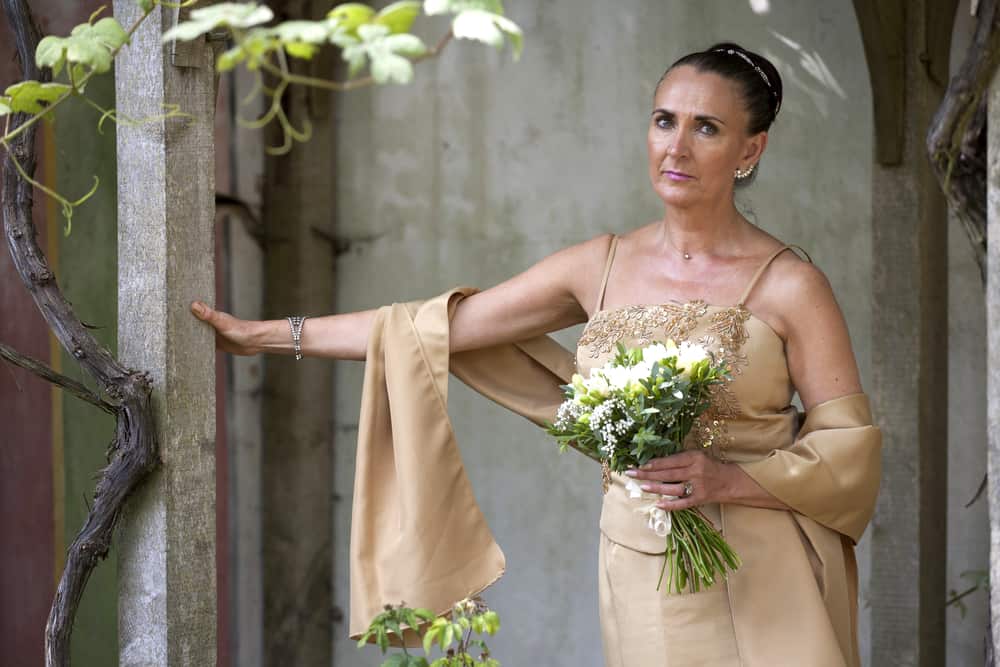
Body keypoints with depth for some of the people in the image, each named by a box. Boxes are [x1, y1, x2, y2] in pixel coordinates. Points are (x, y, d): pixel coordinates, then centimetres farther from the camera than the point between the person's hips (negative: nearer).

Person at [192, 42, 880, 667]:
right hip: (639, 569, 3)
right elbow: (438, 325, 7)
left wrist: (730, 479, -20)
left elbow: (849, 448, -4)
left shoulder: (790, 285, -6)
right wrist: (266, 334, 9)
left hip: (757, 584, -3)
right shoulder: (602, 267, 4)